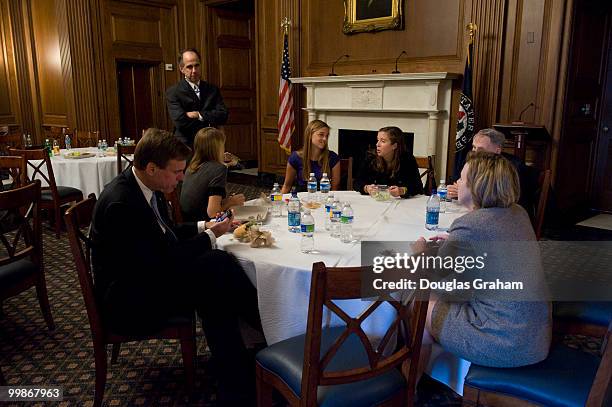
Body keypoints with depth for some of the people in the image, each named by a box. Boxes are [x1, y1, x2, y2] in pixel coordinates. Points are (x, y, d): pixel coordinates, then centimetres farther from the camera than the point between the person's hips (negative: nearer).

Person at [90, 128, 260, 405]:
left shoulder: (143, 185, 2)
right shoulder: (121, 204, -26)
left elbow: (165, 235, 17)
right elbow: (161, 263, -24)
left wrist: (203, 227, 1)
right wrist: (210, 236, -14)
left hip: (148, 277, 9)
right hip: (127, 301, -9)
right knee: (217, 266, -24)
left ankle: (236, 382, -9)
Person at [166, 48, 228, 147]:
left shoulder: (213, 89, 8)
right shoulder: (173, 92, -2)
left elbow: (223, 116, -3)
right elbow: (180, 121, -15)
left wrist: (199, 115, -13)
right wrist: (209, 120, -6)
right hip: (186, 146, -3)